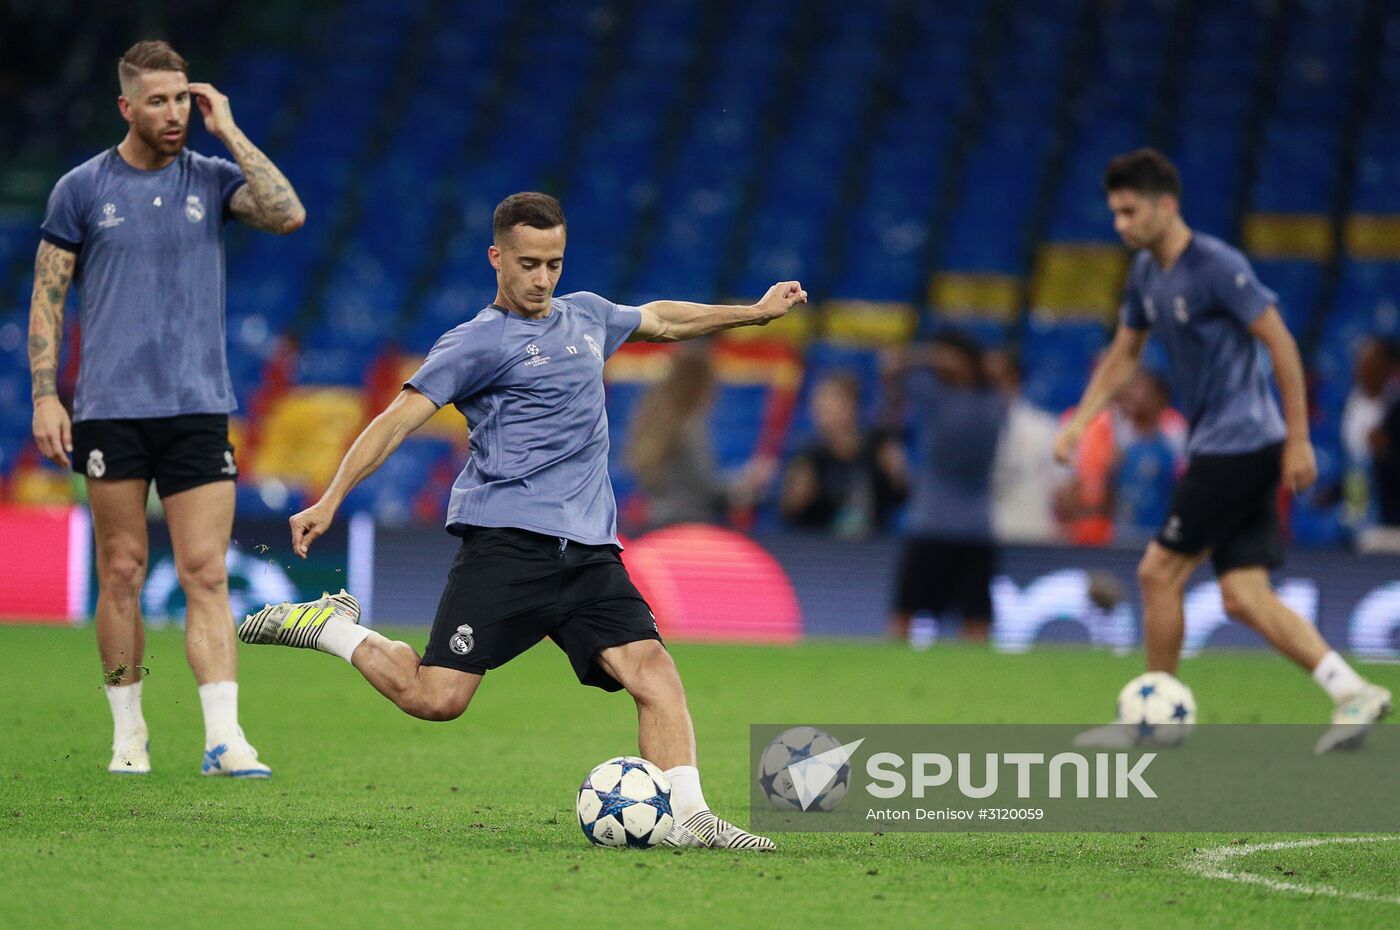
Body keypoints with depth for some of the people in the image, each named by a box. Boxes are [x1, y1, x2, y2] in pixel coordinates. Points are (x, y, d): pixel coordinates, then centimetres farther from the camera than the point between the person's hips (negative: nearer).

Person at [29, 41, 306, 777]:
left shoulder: (212, 180, 7)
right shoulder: (81, 189, 4)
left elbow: (287, 215, -10)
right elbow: (47, 299, 6)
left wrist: (229, 131, -6)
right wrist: (45, 396, -3)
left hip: (198, 411, 1)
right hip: (111, 412, -1)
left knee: (206, 575, -6)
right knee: (122, 573, 2)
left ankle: (223, 737, -11)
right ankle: (128, 733, 13)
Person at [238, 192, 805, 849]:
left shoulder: (585, 316, 20)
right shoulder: (479, 342, -1)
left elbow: (660, 319, 40)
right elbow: (400, 419, -5)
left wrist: (755, 312, 43)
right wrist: (329, 501, -12)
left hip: (589, 549, 6)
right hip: (506, 542, -6)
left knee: (653, 670, -13)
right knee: (436, 698, -12)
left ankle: (689, 818, -16)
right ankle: (329, 627, 10)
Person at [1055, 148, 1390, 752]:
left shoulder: (1217, 267, -15)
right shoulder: (1146, 272, 12)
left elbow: (1282, 346, -15)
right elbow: (1123, 356, 22)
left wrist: (1298, 441, -16)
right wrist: (1079, 423, 10)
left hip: (1239, 446, -9)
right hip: (1217, 447, 9)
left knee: (1159, 573, -4)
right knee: (1244, 598, 1)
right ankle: (1352, 693, -2)